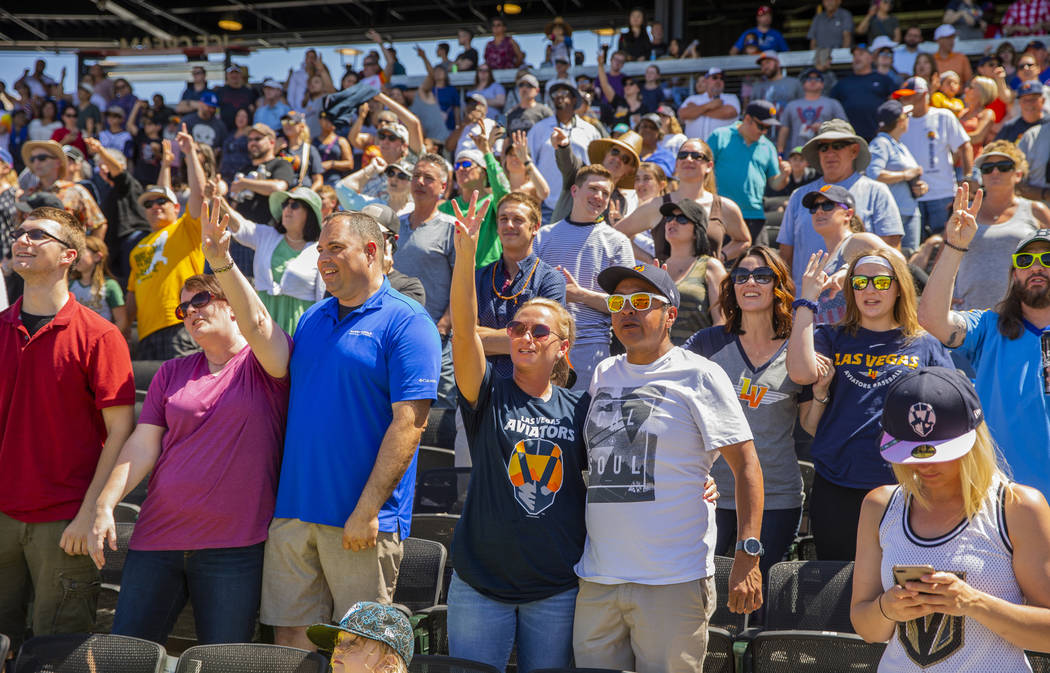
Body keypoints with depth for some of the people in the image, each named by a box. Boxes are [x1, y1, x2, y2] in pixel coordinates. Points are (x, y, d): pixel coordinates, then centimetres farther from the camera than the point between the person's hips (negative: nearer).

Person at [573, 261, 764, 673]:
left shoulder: (700, 376, -3)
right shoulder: (602, 375, 13)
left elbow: (745, 466, -6)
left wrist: (748, 555, -14)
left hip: (673, 582, -5)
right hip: (595, 581, 5)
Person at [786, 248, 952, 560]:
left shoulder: (925, 345, 9)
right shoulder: (832, 339, 9)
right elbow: (800, 373, -12)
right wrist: (807, 299, -8)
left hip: (902, 486, 0)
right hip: (835, 490, 1)